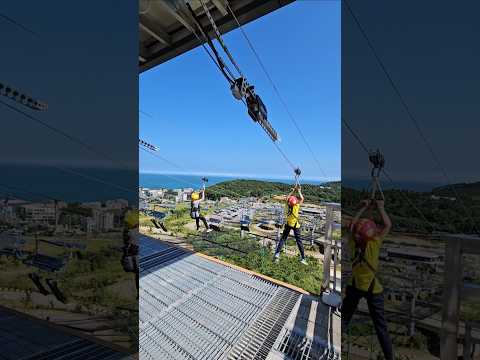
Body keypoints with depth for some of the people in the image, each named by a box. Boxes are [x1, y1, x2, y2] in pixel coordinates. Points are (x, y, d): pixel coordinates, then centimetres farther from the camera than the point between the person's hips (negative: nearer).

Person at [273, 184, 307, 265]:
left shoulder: (288, 204, -6)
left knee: (283, 239, 11)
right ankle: (303, 258, 10)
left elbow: (288, 197, 11)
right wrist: (299, 191, -5)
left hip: (288, 224, 4)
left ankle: (277, 254, 5)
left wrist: (294, 190, 11)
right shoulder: (296, 206, -19)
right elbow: (302, 199, -12)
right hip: (295, 225, -4)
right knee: (299, 241, 5)